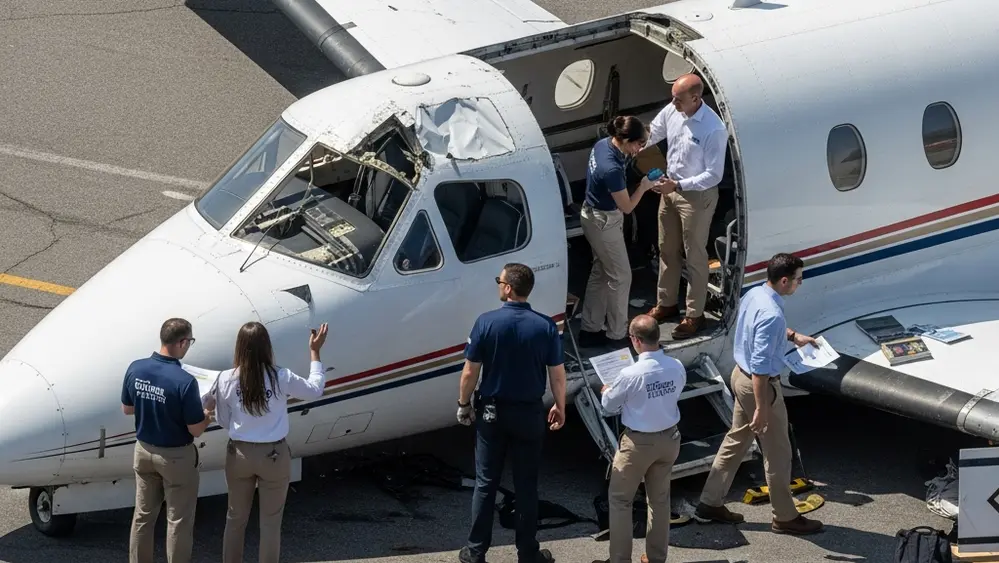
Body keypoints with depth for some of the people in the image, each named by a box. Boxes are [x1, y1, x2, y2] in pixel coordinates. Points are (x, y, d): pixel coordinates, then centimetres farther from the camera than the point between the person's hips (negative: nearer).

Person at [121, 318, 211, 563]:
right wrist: (207, 415, 0)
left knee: (143, 516, 18)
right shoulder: (185, 382, -28)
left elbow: (126, 409, 5)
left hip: (144, 450, 6)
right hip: (176, 457, -6)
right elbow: (195, 430, -19)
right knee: (179, 521, 9)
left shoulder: (136, 369, -10)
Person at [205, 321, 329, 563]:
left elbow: (223, 421, -1)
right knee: (270, 522, 10)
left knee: (236, 518, 19)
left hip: (239, 453, 2)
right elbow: (316, 389, 3)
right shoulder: (282, 378, -16)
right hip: (273, 455, -2)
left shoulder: (226, 380, -12)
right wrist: (315, 352, 10)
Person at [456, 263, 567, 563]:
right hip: (529, 413, 1)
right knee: (526, 486, 10)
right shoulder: (546, 327, -10)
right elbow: (557, 374, -4)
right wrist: (560, 407, 11)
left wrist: (463, 404, 6)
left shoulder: (486, 322, -13)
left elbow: (470, 372, -9)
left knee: (485, 483, 10)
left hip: (492, 411, -1)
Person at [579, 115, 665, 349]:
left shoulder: (603, 144, -7)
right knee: (620, 277, 6)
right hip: (604, 223, -10)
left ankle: (590, 330, 28)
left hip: (592, 215, 10)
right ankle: (617, 335, 18)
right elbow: (626, 206, -21)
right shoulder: (612, 169, -35)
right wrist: (644, 186, -9)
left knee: (600, 272, 20)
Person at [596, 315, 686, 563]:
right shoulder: (677, 368, -12)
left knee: (620, 499, 12)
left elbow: (609, 405, -9)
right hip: (669, 439, 5)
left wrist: (606, 391, 14)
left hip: (639, 442, -5)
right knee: (660, 499, 20)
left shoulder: (631, 374, -25)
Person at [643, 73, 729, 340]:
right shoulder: (672, 111, -9)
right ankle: (667, 303, 37)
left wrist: (679, 185, -29)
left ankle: (694, 314, 21)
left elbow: (714, 175, -24)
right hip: (671, 188, 7)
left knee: (695, 257, 7)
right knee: (667, 249, 20)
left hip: (697, 195, -7)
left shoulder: (714, 129, -29)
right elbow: (652, 133, 9)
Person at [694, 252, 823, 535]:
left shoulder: (754, 294, -3)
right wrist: (761, 408, -24)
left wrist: (794, 336, 20)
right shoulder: (771, 315, -31)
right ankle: (785, 517, 23)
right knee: (778, 453, 8)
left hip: (740, 374, 9)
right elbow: (760, 367, -29)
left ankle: (710, 503, 29)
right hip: (760, 384, -9)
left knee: (736, 440, 21)